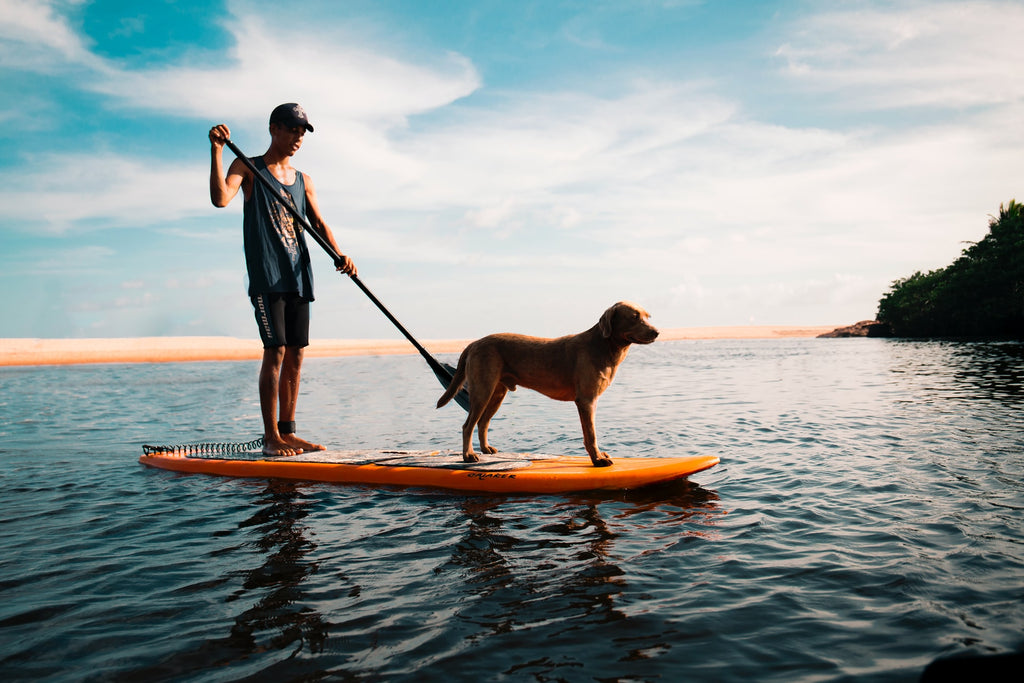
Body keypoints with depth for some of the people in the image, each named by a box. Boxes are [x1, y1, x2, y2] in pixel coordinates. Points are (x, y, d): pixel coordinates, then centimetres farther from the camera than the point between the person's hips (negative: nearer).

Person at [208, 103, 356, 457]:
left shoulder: (303, 180, 18)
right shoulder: (248, 168, 4)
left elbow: (318, 222, 9)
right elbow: (221, 198, -14)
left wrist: (340, 255, -8)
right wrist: (216, 150, -21)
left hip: (298, 276, 6)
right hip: (266, 274, -6)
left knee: (295, 355, 5)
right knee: (275, 351, -12)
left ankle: (288, 431, 12)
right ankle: (271, 437, -7)